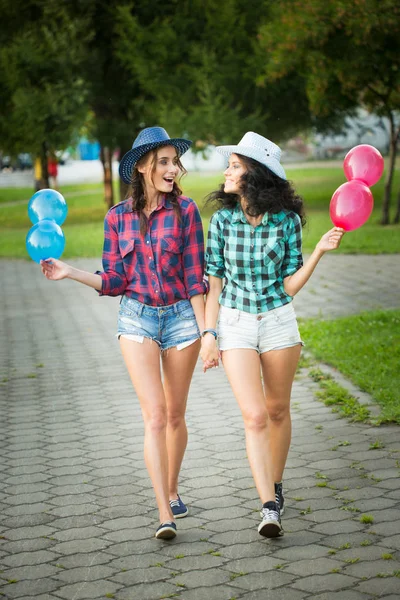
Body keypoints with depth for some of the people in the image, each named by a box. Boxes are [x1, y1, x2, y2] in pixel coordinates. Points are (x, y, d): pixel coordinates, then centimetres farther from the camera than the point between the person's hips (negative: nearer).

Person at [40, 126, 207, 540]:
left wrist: (207, 332, -5)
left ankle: (172, 490, 33)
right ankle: (165, 514, -12)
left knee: (175, 415, 11)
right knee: (155, 415, -10)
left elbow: (195, 277, -3)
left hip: (181, 315, 0)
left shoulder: (184, 210, -3)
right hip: (137, 317, 0)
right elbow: (114, 282, 2)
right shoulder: (118, 217, 2)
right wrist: (69, 273, -10)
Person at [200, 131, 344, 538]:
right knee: (254, 417, -12)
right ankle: (270, 508, -14)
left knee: (277, 411, 13)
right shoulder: (223, 219, -3)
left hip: (278, 320, 1)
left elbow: (290, 286, -4)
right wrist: (209, 334, -3)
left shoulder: (287, 220, -5)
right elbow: (213, 281, 1)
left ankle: (275, 485, 35)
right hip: (235, 322, -1)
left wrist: (320, 251, -15)